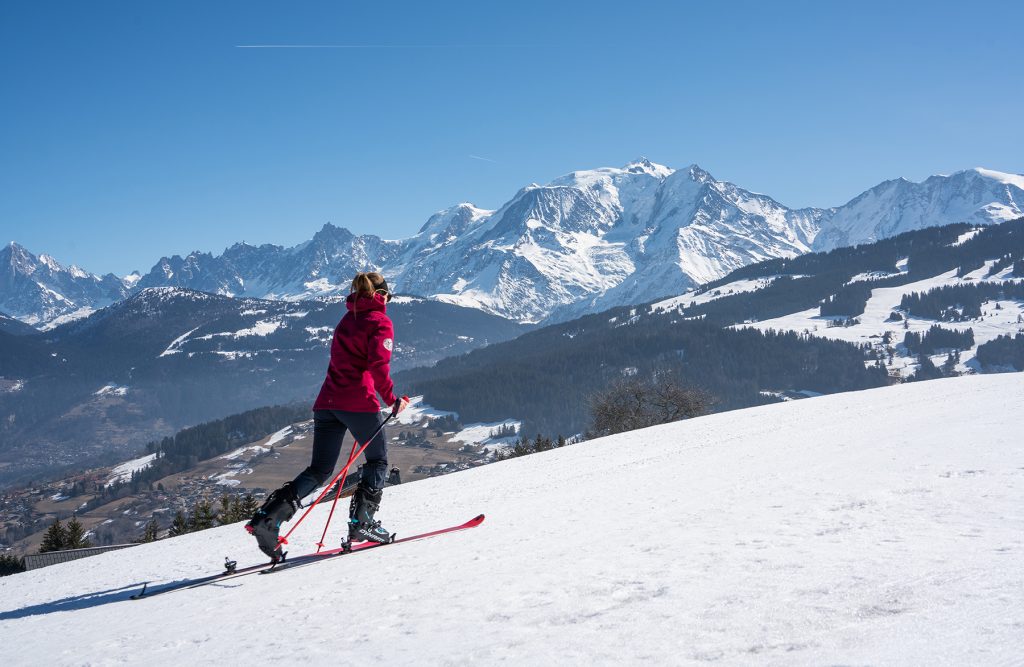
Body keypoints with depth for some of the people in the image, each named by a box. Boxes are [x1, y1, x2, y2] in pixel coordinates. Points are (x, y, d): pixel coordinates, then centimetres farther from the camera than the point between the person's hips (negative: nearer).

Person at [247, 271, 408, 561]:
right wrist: (391, 399, -7)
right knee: (378, 461, 13)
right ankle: (361, 522, 2)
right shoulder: (380, 322, -1)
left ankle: (268, 516, -9)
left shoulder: (347, 320, 22)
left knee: (319, 470, 6)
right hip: (359, 402, -6)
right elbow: (379, 364, -16)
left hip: (328, 401, 6)